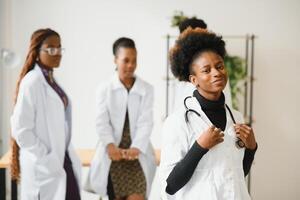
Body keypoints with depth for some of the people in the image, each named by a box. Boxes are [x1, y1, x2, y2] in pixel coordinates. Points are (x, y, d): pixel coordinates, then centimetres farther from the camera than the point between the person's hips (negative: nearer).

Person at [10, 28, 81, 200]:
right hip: (44, 167, -8)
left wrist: (69, 157, 10)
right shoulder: (32, 82, -14)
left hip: (62, 161, 8)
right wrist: (47, 160, -17)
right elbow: (21, 130, -18)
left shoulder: (52, 80, 11)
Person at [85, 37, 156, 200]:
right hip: (113, 155, 1)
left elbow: (146, 122, -5)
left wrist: (136, 148, -21)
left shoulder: (146, 89, 3)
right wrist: (110, 145, -21)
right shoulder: (104, 89, 5)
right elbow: (102, 122, -4)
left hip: (137, 154, -1)